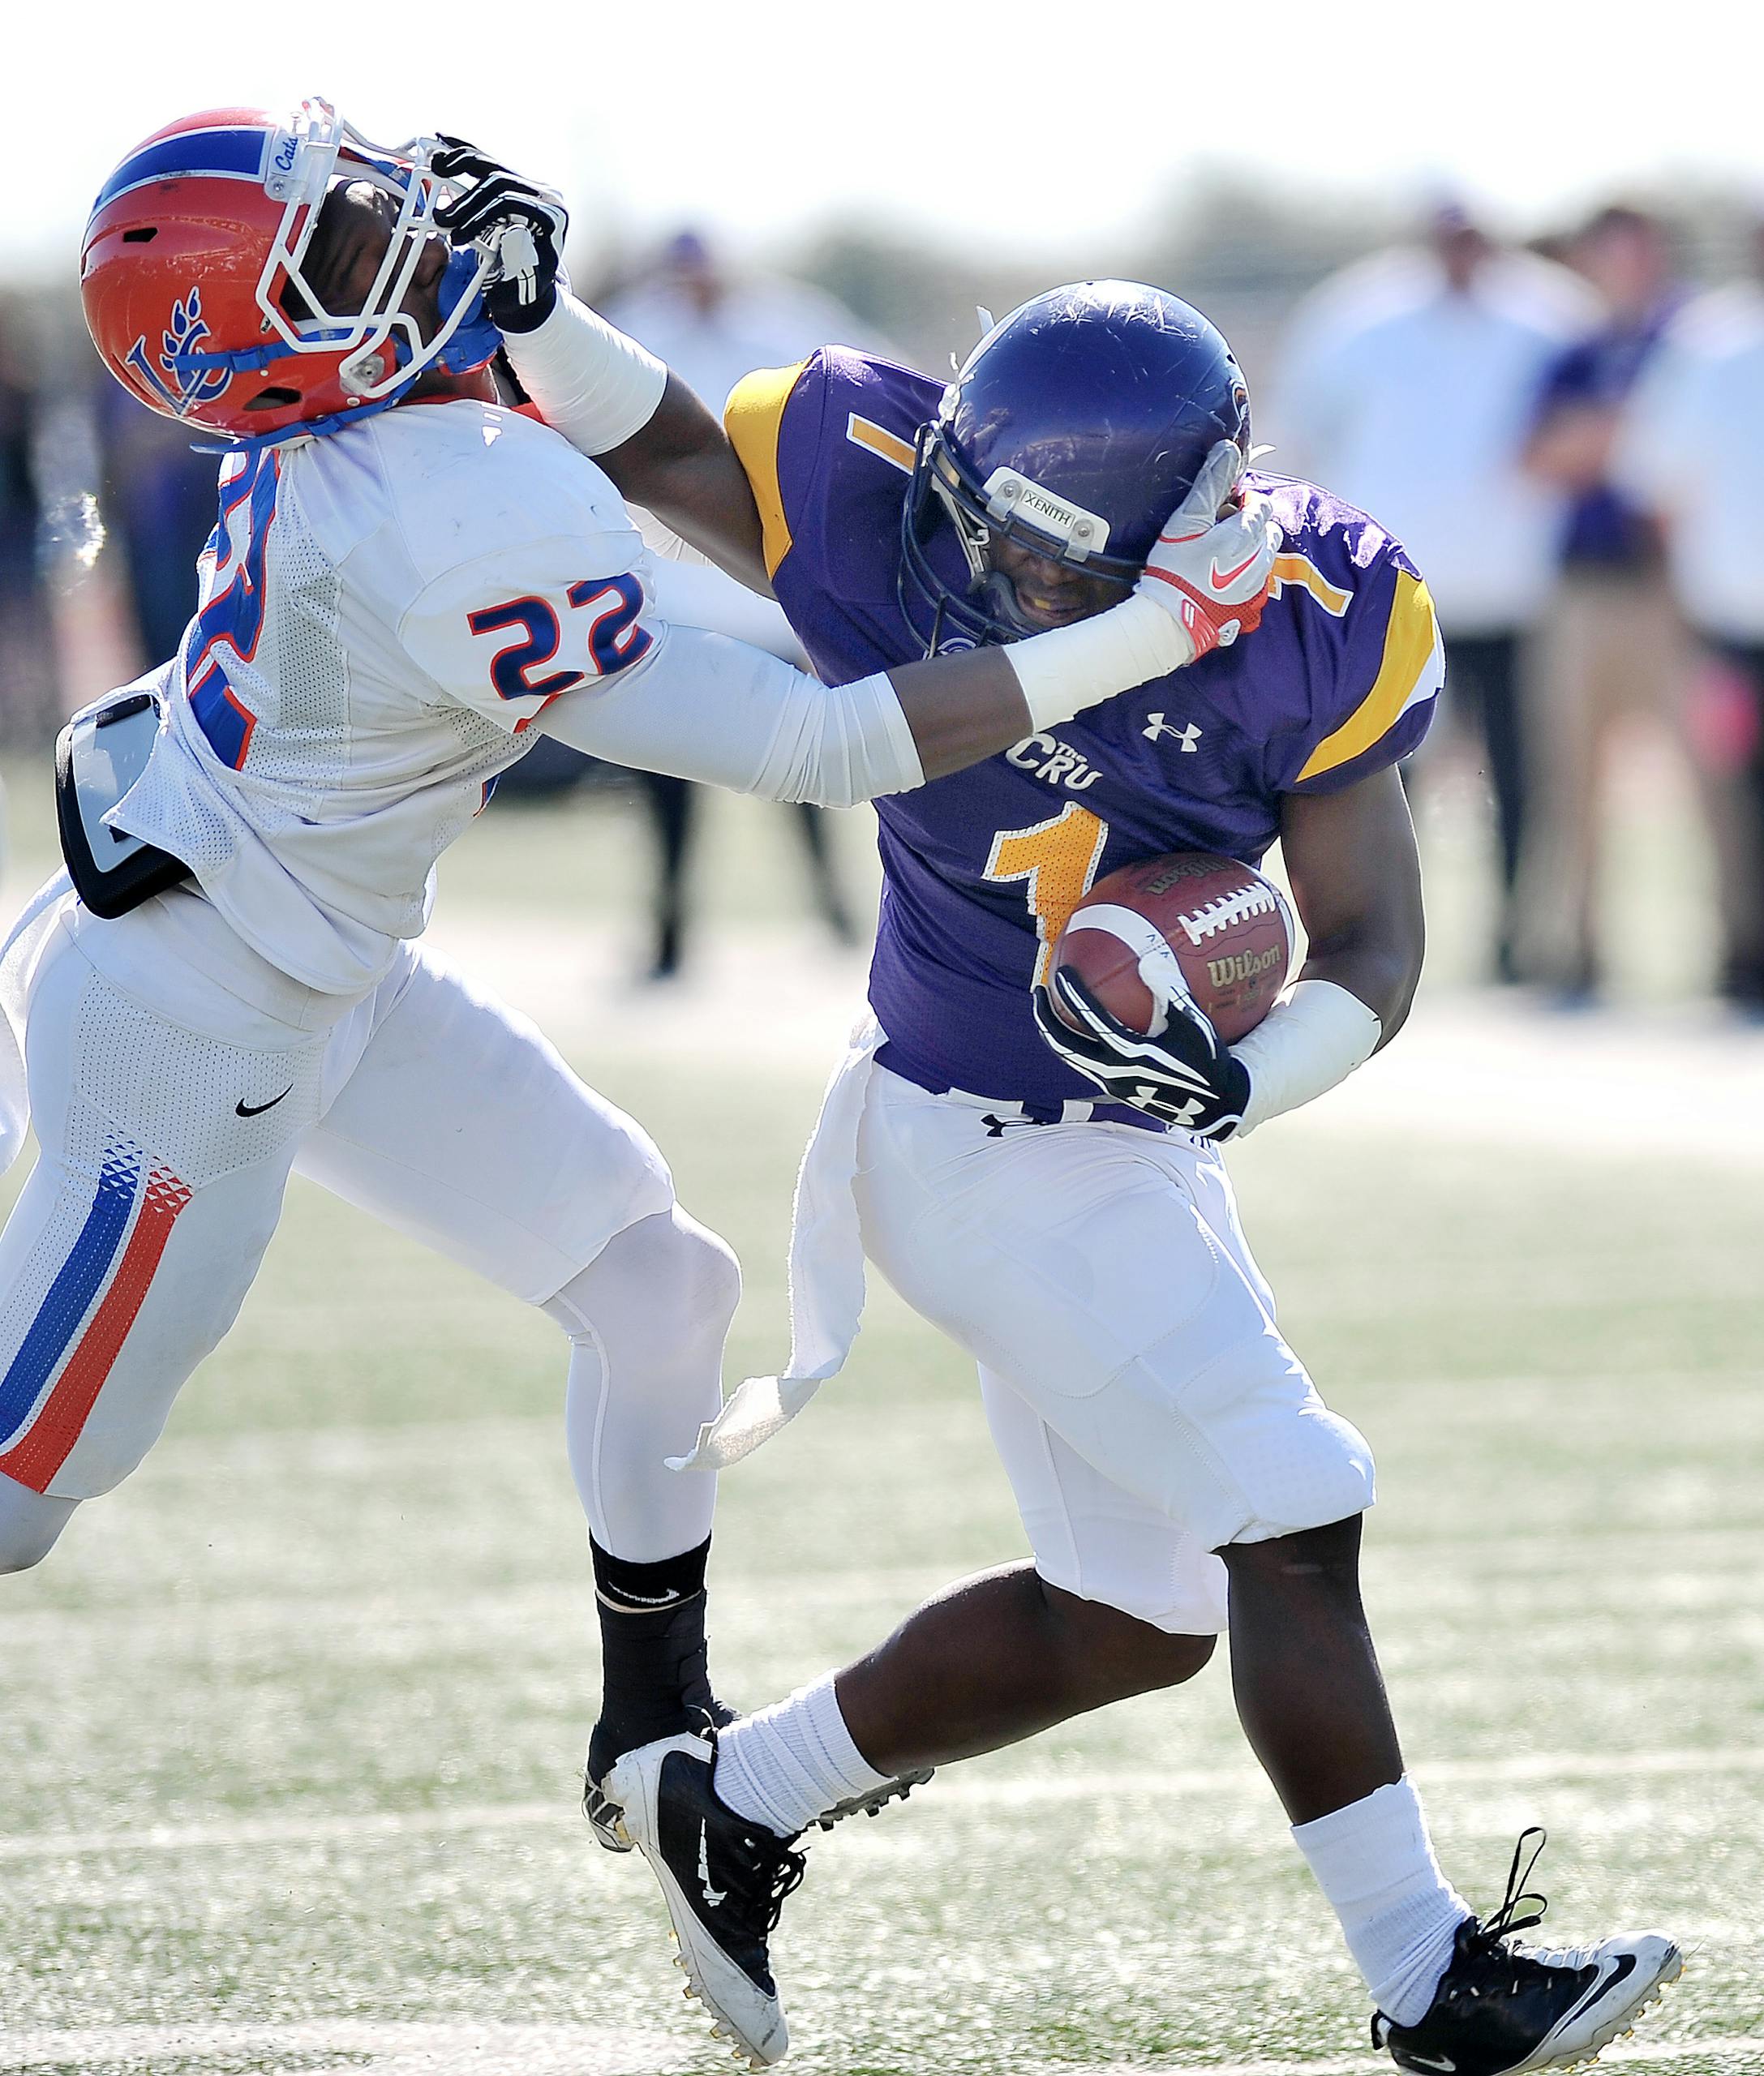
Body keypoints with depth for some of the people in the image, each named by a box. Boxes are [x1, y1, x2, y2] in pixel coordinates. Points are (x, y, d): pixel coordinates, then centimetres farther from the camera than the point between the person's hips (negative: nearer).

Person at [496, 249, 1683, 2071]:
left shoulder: (1305, 628, -12)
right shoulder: (878, 503, -19)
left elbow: (1375, 951, -8)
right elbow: (626, 443, -1)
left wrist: (1239, 1079, -26)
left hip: (1133, 1153, 6)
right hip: (987, 1146, -6)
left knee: (1139, 1612, 15)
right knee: (1292, 1524, -10)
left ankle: (734, 1801, 30)